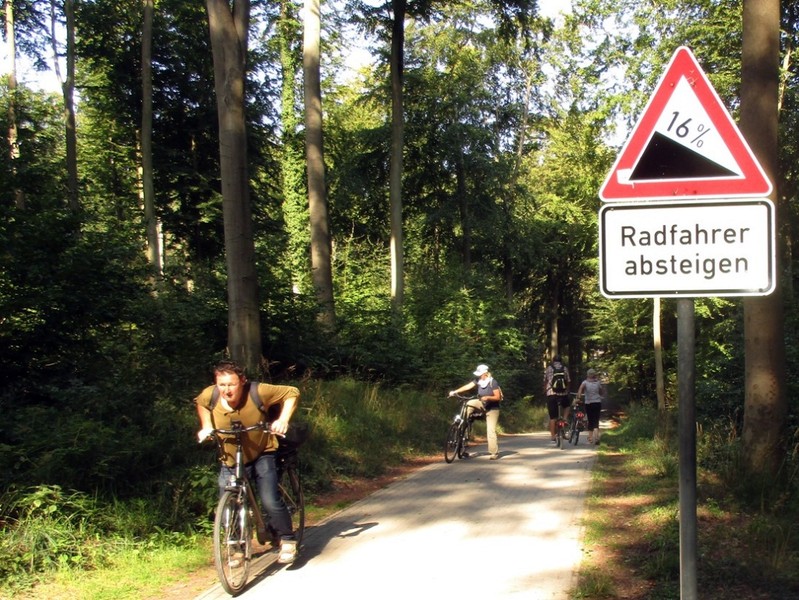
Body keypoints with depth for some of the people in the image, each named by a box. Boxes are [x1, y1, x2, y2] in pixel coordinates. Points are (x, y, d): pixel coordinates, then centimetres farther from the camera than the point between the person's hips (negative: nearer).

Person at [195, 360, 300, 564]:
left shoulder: (258, 392, -25)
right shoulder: (209, 396, -17)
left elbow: (292, 392, -13)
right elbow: (200, 403, 10)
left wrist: (283, 420, -24)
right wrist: (206, 426, -2)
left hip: (261, 455, -3)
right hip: (230, 461, 3)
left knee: (270, 501, -17)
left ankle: (287, 541, 5)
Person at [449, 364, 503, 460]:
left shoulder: (493, 382, -22)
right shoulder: (478, 380, -8)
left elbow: (498, 397, -24)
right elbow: (468, 386, -19)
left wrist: (488, 397, -41)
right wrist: (455, 392, -30)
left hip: (492, 408, -6)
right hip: (482, 404, 6)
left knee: (491, 430, -11)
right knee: (469, 404, -21)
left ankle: (494, 453, -4)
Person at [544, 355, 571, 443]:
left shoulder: (548, 368, 5)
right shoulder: (565, 368, 8)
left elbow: (545, 381, 9)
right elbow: (568, 382, 8)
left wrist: (544, 391, 23)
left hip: (551, 394, -1)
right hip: (563, 394, 1)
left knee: (552, 417, 2)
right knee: (566, 406, 33)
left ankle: (553, 437, 1)